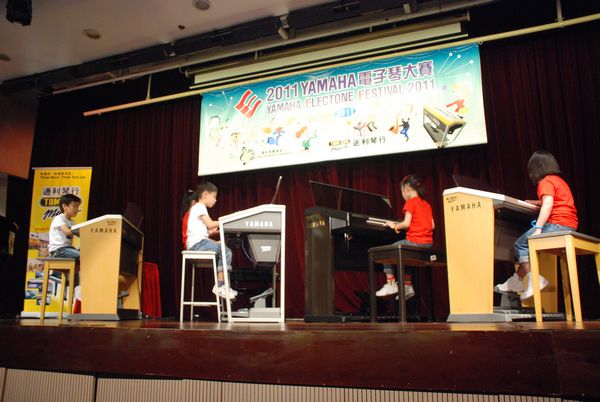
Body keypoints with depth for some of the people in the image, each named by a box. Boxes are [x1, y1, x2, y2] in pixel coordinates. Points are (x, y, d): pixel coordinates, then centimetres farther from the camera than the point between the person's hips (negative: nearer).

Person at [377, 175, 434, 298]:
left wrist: (395, 226, 1)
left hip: (415, 242, -8)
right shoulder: (426, 204, 16)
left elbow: (406, 224, -16)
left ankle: (391, 284, 1)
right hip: (428, 243, 8)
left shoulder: (411, 202, -7)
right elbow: (432, 225, 14)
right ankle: (407, 286, 23)